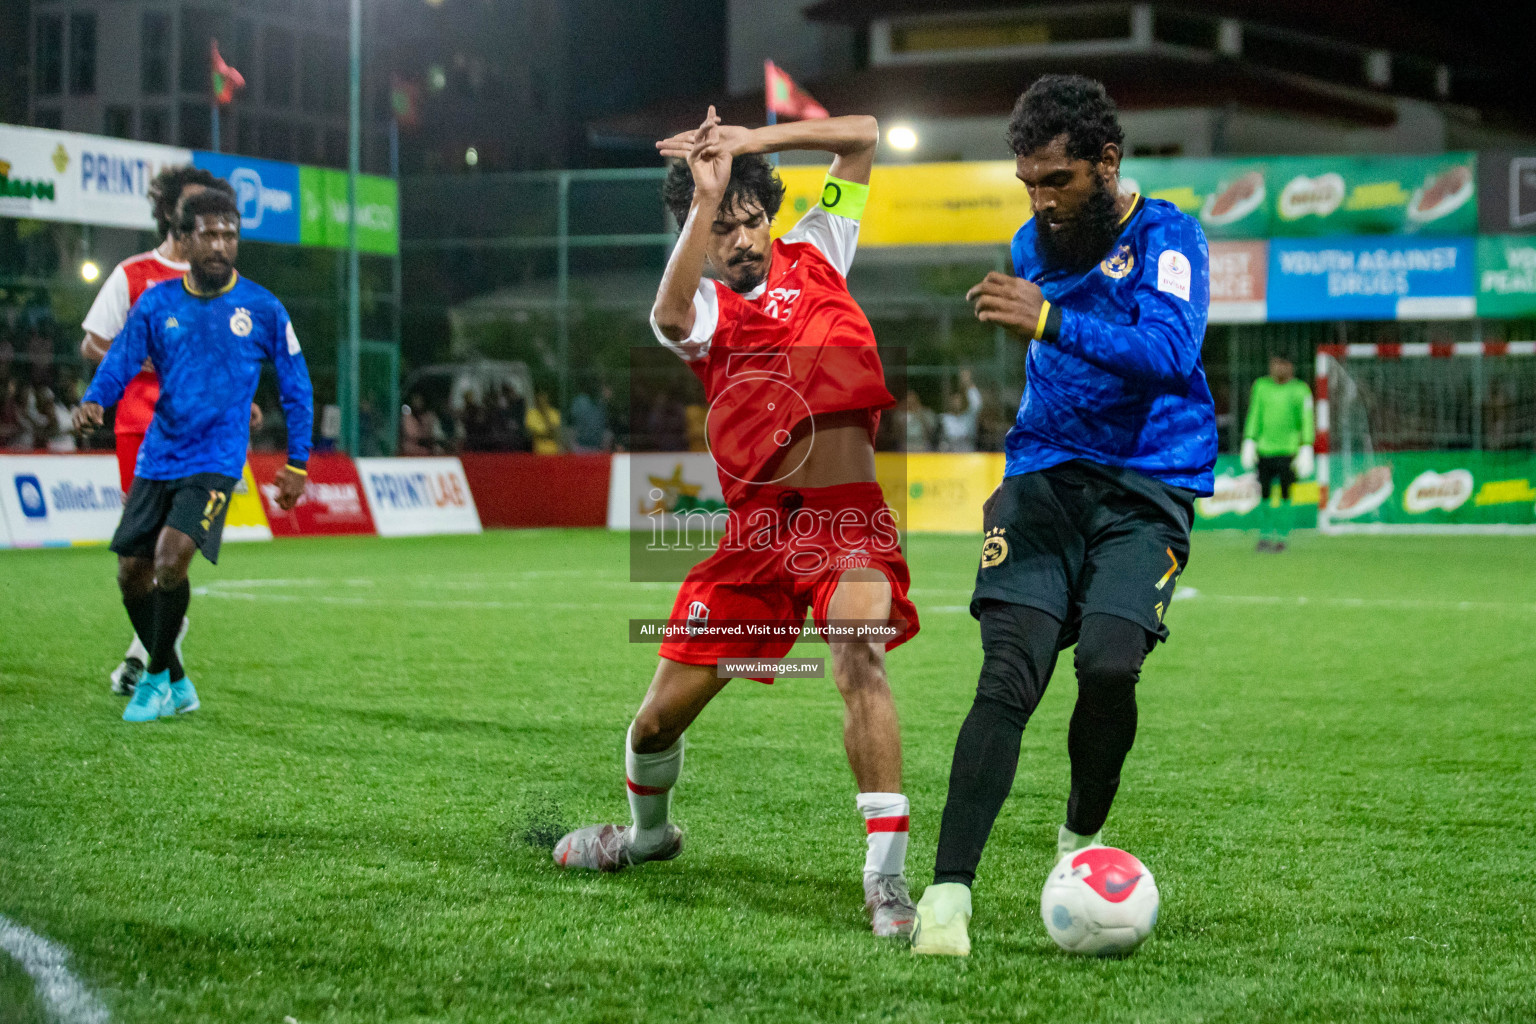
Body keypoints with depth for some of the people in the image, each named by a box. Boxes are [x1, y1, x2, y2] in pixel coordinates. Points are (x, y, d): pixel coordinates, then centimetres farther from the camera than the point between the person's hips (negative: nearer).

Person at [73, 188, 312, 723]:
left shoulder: (263, 309, 0)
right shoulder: (157, 304, 4)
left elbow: (296, 388, 7)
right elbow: (120, 361, -1)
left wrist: (297, 464, 5)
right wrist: (94, 400, -23)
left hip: (213, 462, -4)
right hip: (156, 458, 4)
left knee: (171, 558, -22)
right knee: (131, 573, 2)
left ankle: (156, 677, -3)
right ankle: (177, 686, 21)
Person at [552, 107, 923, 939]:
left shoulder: (813, 256, 12)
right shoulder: (706, 310, 7)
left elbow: (862, 136, 8)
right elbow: (669, 316, -20)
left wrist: (753, 141, -2)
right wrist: (705, 198, -26)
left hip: (849, 513, -2)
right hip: (756, 524, 2)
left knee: (857, 656, -30)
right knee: (661, 713, 6)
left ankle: (887, 879, -28)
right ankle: (648, 830, 40)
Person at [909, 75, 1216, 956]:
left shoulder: (1166, 237, -5)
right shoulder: (1033, 245, 15)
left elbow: (1170, 351, -24)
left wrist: (1049, 320, -30)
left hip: (1145, 489, -4)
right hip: (1043, 480, 4)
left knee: (1110, 665, -21)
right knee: (1010, 675, -15)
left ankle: (1082, 839, 9)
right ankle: (950, 892, -19)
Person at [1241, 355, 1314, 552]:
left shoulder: (1300, 390, 1)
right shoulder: (1261, 386, 9)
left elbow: (1307, 421, 0)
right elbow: (1254, 416, 14)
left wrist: (1306, 449, -7)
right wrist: (1249, 443, 8)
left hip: (1288, 450, -2)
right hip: (1264, 449, 2)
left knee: (1285, 496, -4)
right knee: (1264, 495, 1)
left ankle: (1282, 537, 3)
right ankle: (1265, 536, 11)